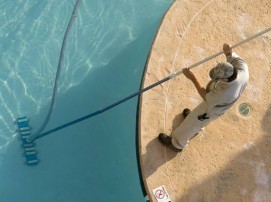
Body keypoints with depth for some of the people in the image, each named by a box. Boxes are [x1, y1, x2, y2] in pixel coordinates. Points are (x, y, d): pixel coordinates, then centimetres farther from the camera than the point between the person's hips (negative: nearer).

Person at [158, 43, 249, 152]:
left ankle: (176, 143, 45)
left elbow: (207, 98, -27)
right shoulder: (243, 69, -33)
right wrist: (229, 52, -30)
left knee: (190, 123, 18)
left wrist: (193, 78, -27)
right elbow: (236, 58, -9)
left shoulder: (224, 92, -47)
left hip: (211, 109, -6)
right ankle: (196, 127, 68)